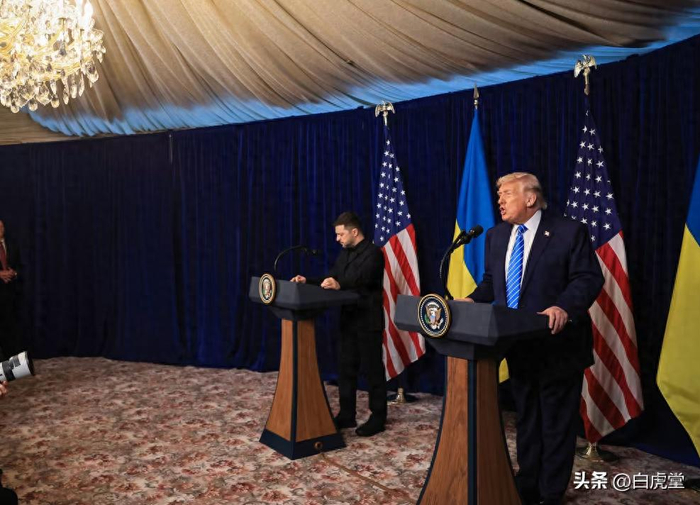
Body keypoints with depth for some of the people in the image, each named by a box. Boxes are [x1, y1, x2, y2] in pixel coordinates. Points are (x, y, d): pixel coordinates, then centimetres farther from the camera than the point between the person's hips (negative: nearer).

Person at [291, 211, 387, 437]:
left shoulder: (373, 253, -13)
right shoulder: (345, 253, 13)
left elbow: (360, 280, -30)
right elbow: (331, 280, 13)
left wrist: (339, 285, -47)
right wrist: (307, 281, -1)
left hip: (368, 321, -8)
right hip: (348, 318, 8)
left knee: (372, 369, 1)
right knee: (346, 368, 11)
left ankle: (378, 418, 12)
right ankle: (346, 415, 21)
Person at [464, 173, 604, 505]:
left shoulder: (569, 232, -11)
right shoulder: (496, 236, 8)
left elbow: (588, 278, -16)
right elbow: (491, 280, 13)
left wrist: (564, 307, -33)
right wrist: (473, 300, -6)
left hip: (556, 344, -6)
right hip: (517, 344, 6)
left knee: (556, 422, 8)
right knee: (526, 419, 19)